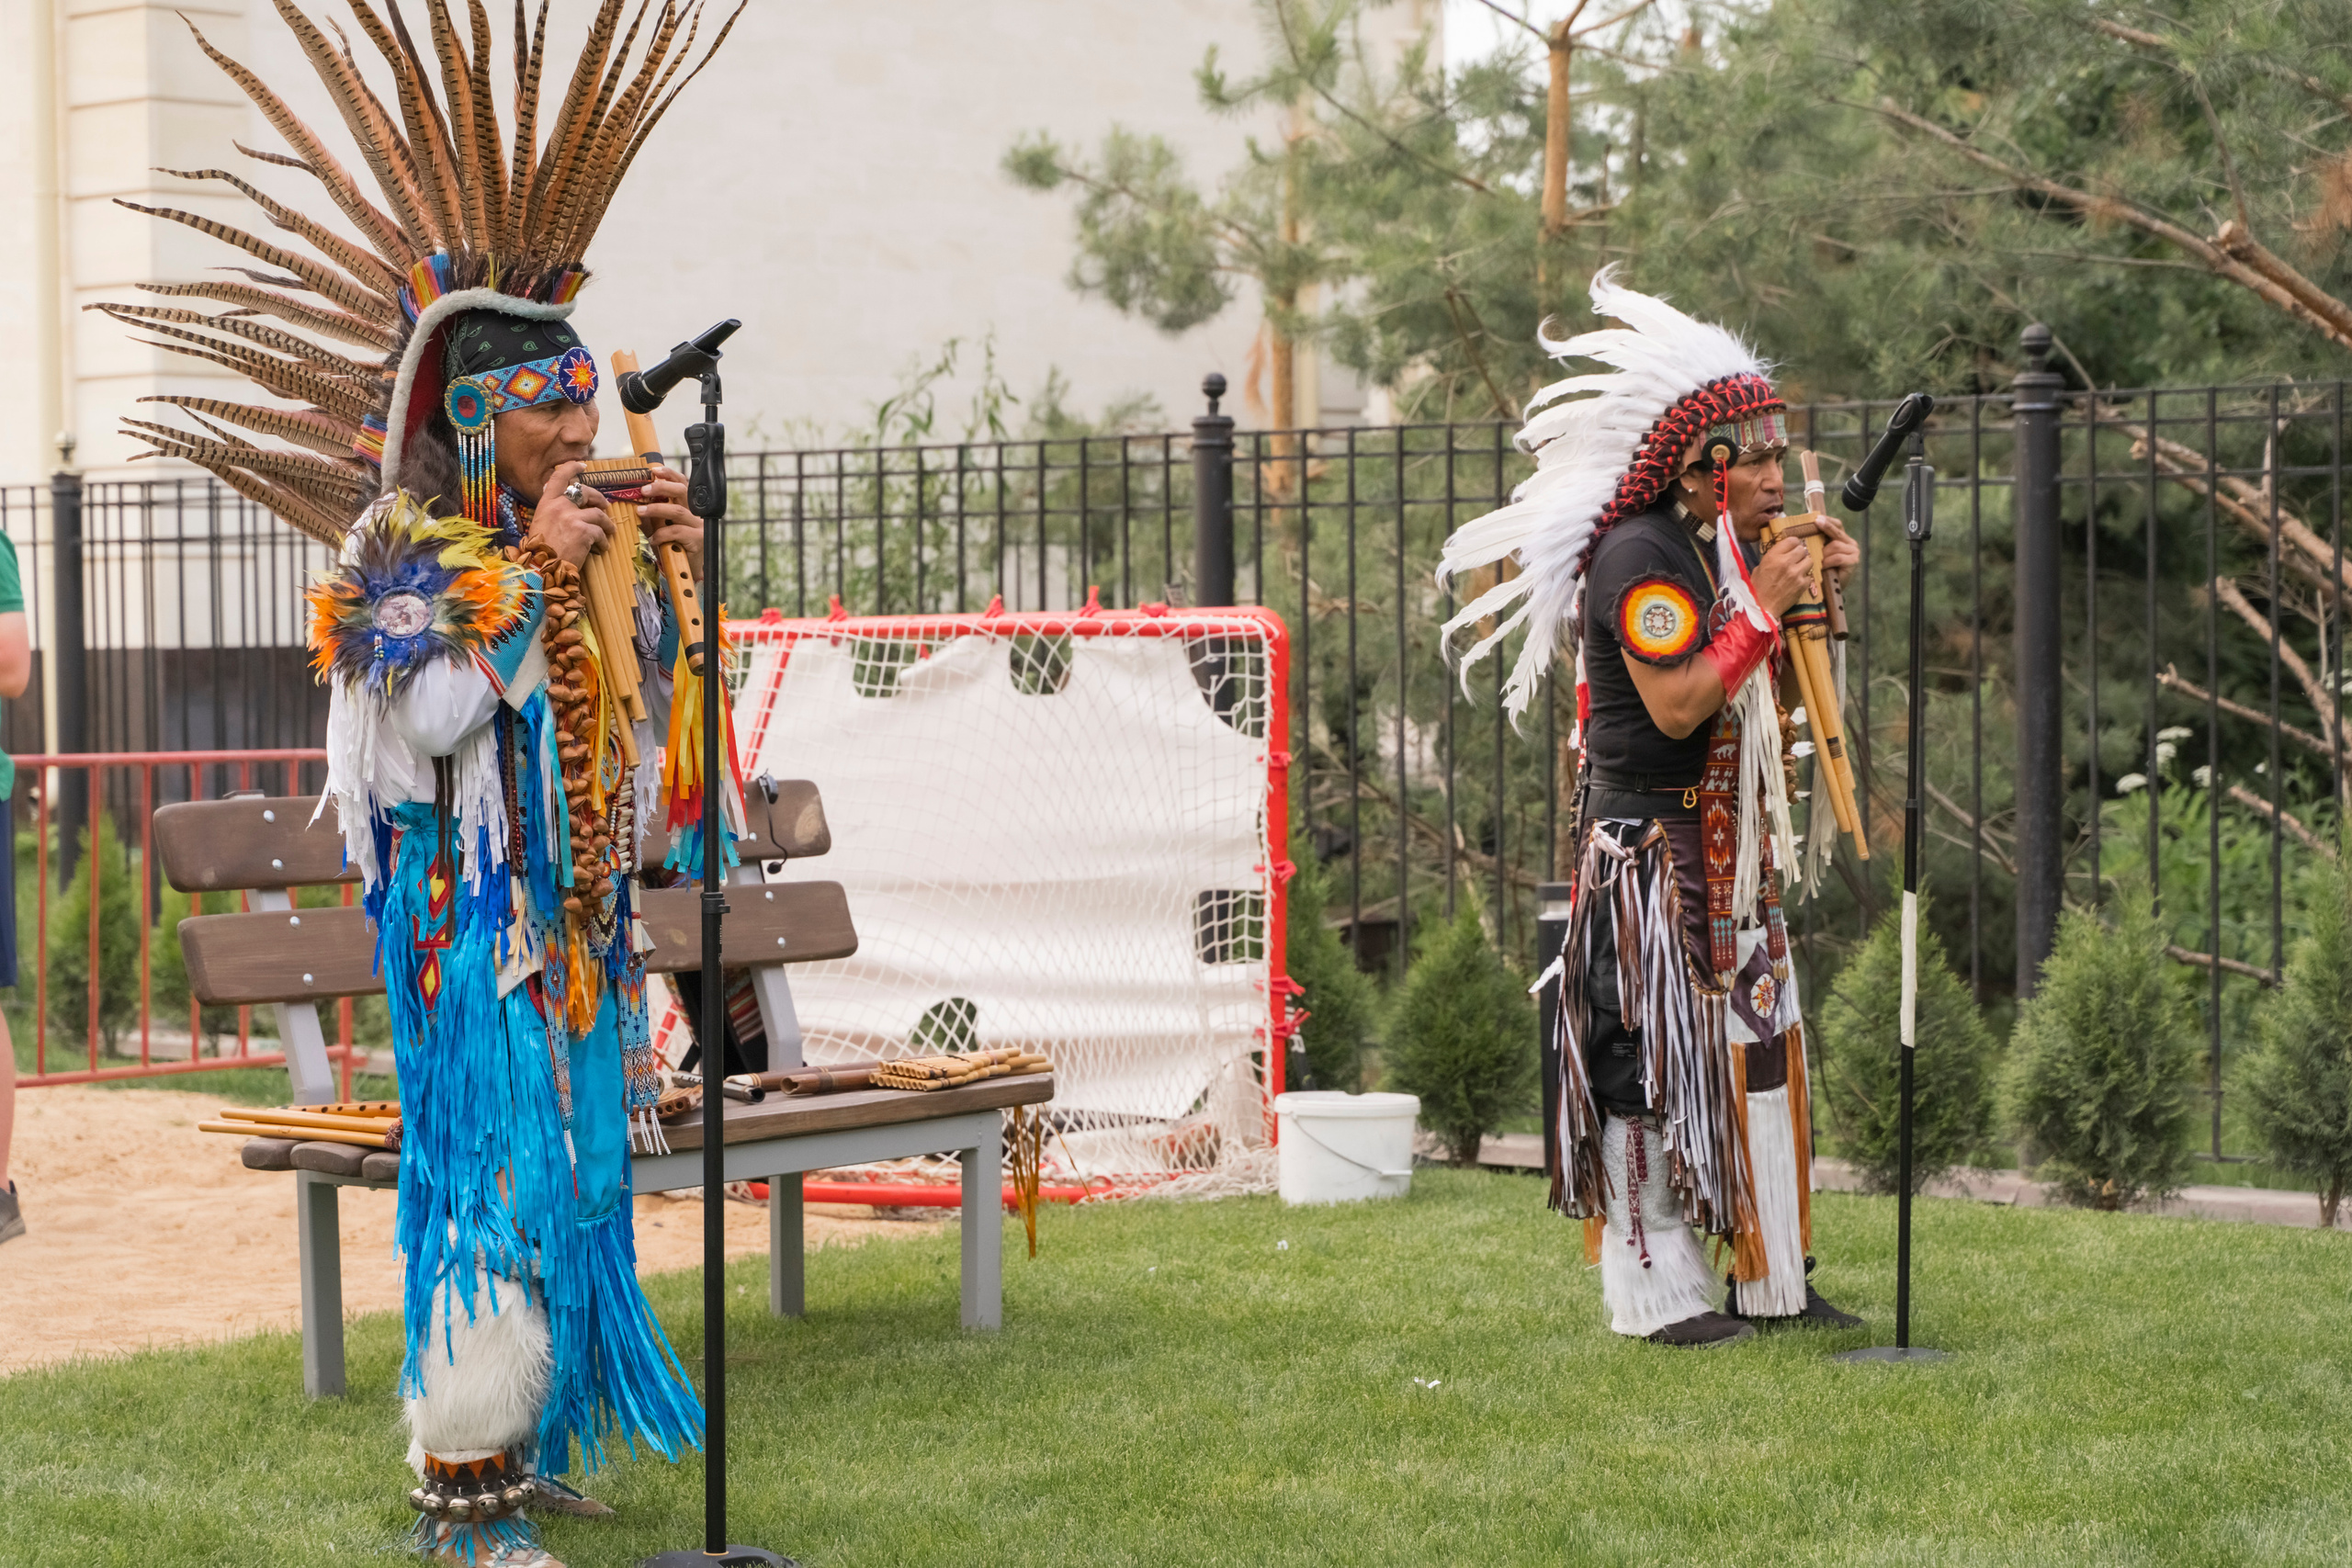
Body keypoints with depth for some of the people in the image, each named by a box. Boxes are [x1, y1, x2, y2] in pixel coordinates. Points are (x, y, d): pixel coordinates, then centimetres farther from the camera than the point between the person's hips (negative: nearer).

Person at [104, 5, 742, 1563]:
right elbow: (432, 717, -20)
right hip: (473, 913, -7)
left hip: (582, 908, 7)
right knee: (490, 1172, -9)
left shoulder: (592, 534, 12)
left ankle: (524, 1443, 21)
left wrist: (674, 568, -1)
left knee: (571, 1167, 11)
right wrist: (533, 569, -19)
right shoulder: (403, 548, -7)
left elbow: (658, 703, 15)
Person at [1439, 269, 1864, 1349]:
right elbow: (1677, 705, -24)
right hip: (1648, 847, -10)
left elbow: (1765, 687, 19)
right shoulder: (1639, 556, -17)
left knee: (1757, 1049, 11)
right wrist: (1762, 609, -19)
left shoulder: (1731, 549, 12)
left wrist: (1815, 592, 7)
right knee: (1653, 1055, -4)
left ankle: (1771, 1280, 19)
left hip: (1728, 848, 10)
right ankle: (1656, 1292, 3)